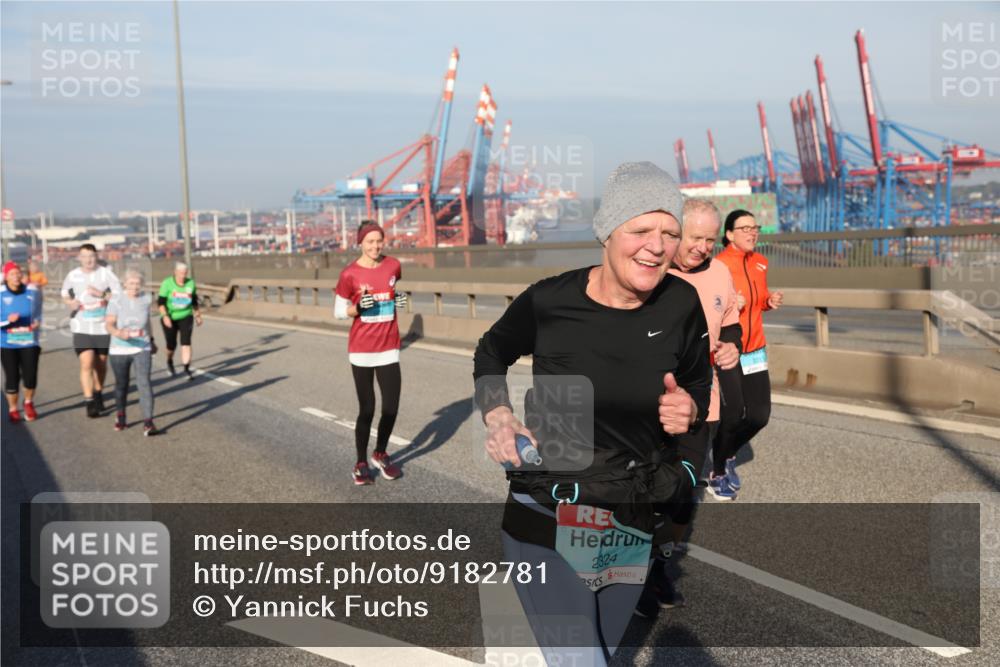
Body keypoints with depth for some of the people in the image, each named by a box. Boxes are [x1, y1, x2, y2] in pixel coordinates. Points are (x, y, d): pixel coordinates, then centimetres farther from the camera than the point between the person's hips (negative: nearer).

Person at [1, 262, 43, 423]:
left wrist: (37, 321, -4)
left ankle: (29, 403, 28)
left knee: (30, 375, -2)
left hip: (29, 341, 2)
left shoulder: (32, 291, 0)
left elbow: (38, 311, 15)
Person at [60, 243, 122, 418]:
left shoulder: (106, 273, -6)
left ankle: (98, 394, 37)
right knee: (86, 364, -12)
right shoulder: (73, 275, 1)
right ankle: (89, 402, -9)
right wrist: (70, 302, -6)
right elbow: (64, 294, 17)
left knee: (101, 364, 15)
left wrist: (101, 294, -23)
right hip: (82, 327, 0)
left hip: (103, 326, 0)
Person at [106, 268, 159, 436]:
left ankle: (148, 423, -20)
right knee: (121, 384, 14)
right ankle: (120, 417, 39)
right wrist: (118, 333, -35)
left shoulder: (146, 299, 0)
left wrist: (151, 340, 26)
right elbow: (109, 324, -13)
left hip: (142, 349, 0)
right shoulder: (116, 301, -9)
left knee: (144, 382, -15)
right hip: (119, 350, 0)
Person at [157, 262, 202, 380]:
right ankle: (169, 362, 38)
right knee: (171, 345, 7)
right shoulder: (167, 283, -12)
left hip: (186, 317, 1)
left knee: (186, 342, -13)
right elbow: (161, 302, -13)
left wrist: (198, 315, 17)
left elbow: (195, 301, 11)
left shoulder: (190, 283, -2)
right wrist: (165, 316, -25)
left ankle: (187, 368, -11)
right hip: (170, 318, -1)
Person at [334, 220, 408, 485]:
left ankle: (381, 454, 27)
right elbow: (338, 312, 0)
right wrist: (358, 308, -19)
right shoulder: (349, 274, -9)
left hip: (389, 348, 3)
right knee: (367, 409, 2)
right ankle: (361, 464, 21)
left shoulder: (393, 265, 1)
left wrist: (400, 300, 0)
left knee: (391, 407, 1)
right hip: (361, 350, -3)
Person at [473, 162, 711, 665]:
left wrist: (689, 411, -11)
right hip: (547, 522, -3)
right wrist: (497, 417, -7)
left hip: (630, 530, 4)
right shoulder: (549, 300, -13)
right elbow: (490, 354, 8)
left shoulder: (681, 306, -7)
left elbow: (698, 386, 11)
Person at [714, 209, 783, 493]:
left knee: (760, 416, 4)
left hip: (755, 352, 6)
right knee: (732, 417, -3)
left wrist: (770, 302, 1)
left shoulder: (761, 263, 7)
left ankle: (727, 454, 31)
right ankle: (719, 472, 21)